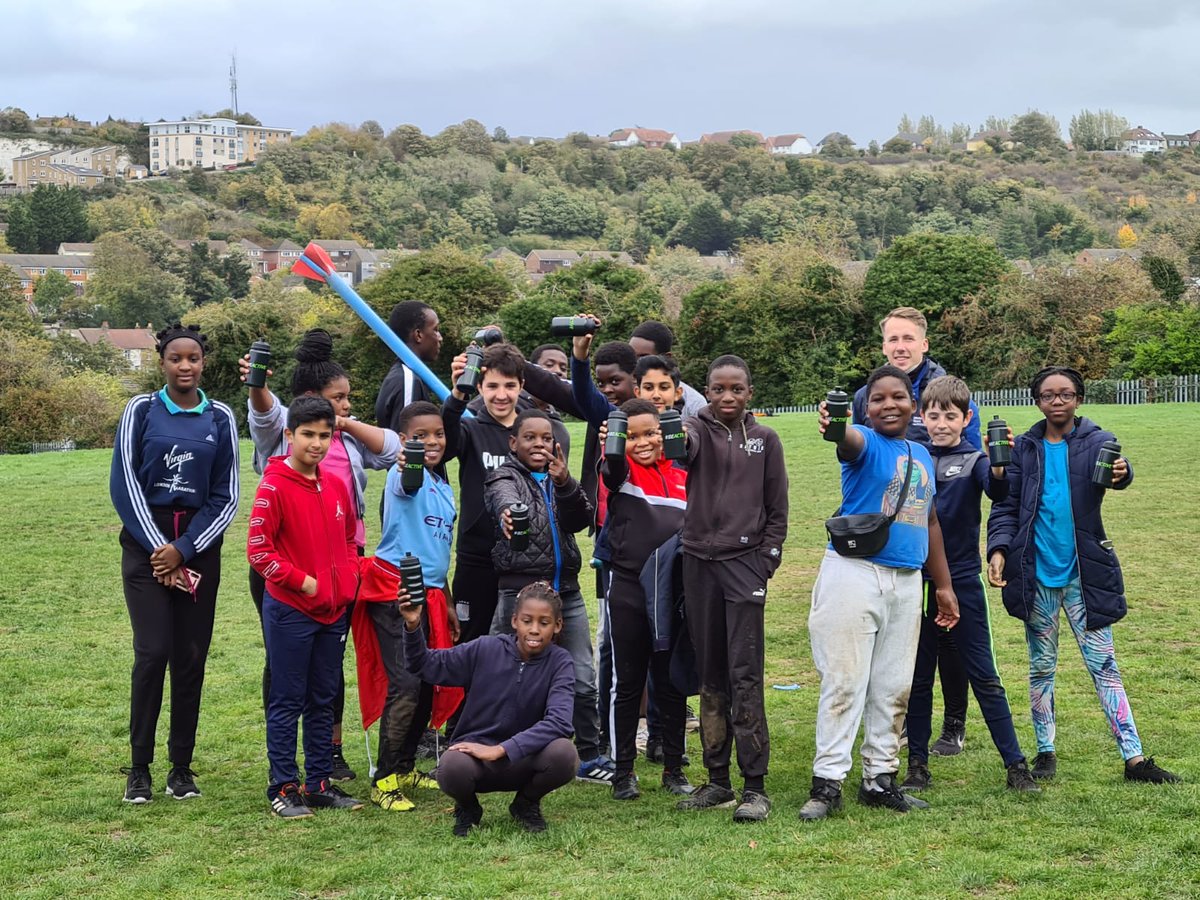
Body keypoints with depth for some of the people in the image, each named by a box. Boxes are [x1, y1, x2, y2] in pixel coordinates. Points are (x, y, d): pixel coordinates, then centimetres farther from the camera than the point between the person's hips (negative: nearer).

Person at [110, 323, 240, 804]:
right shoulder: (141, 410, 1)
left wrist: (183, 550, -8)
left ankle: (182, 768, 8)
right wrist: (157, 548, -9)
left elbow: (226, 497, 3)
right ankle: (139, 769, -2)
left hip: (199, 546, 2)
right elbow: (124, 484, -2)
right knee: (153, 652, -11)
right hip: (146, 544, -2)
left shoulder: (220, 418, 4)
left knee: (191, 657, 0)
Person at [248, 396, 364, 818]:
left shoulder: (335, 485, 8)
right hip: (290, 611, -6)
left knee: (323, 700, 12)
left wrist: (348, 577, 7)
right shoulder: (274, 486, -12)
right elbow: (258, 549, -14)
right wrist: (303, 582, -15)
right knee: (288, 701, 1)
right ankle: (283, 786, 7)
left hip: (334, 610, 6)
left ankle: (319, 783, 19)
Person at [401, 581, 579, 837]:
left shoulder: (559, 663, -10)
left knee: (564, 753, -31)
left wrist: (500, 750, -30)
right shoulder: (487, 650, -8)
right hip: (473, 752, -1)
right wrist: (413, 626, -20)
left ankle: (527, 804, 4)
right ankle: (467, 808, 3)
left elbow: (558, 721, -24)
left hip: (522, 760, 1)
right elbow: (427, 666, 0)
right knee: (452, 767, -36)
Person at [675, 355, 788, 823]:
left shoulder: (765, 440, 6)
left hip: (746, 563, -1)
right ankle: (717, 780, 15)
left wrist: (766, 561, -2)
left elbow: (777, 510, 8)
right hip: (699, 563, 2)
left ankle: (754, 785, -6)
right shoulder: (699, 430, 3)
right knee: (710, 676, 7)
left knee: (745, 675, -8)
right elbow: (681, 446, -22)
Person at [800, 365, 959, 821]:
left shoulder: (921, 455, 14)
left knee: (894, 689, 10)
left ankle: (881, 779, 19)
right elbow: (848, 440, -32)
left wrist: (944, 586, 22)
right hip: (854, 574, -6)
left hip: (906, 582, 7)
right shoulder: (865, 443, -6)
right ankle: (827, 781, -4)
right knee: (844, 682, -7)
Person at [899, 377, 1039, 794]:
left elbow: (997, 490, -21)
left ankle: (1015, 764, 6)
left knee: (984, 676, 1)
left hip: (963, 581, -2)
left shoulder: (973, 461, -2)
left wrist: (999, 468, -46)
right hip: (917, 581, 2)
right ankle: (917, 764, 17)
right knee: (918, 677, 9)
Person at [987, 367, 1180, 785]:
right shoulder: (1024, 449, 4)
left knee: (1104, 665, -1)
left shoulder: (1096, 441, -2)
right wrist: (998, 548, -13)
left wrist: (1121, 472, -48)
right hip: (1036, 575, 2)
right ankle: (1045, 752, 23)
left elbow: (1114, 464, -24)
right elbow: (1005, 506, 4)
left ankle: (1134, 758, 1)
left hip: (1084, 574, -2)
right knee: (1041, 667, 11)